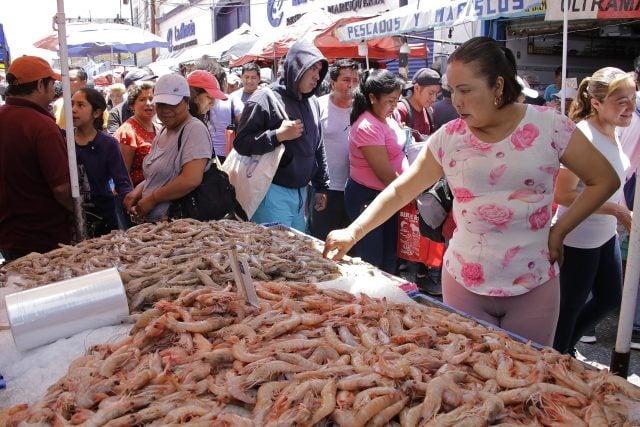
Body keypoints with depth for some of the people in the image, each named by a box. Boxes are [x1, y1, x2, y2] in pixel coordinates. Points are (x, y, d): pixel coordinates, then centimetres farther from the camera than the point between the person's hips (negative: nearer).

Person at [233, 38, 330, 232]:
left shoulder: (312, 103, 11)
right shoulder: (265, 99, -9)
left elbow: (318, 147, 18)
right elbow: (241, 144, -12)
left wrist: (321, 187, 18)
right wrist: (278, 135, -21)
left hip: (300, 193, 7)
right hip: (273, 193, -6)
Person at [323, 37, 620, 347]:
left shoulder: (549, 126, -6)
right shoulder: (448, 138, -2)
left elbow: (605, 180, 2)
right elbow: (400, 191, 1)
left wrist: (559, 232, -4)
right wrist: (353, 233, -5)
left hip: (533, 286, -1)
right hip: (464, 284, 1)